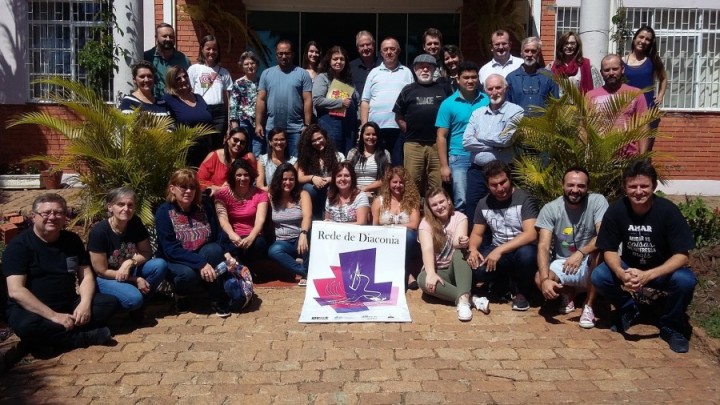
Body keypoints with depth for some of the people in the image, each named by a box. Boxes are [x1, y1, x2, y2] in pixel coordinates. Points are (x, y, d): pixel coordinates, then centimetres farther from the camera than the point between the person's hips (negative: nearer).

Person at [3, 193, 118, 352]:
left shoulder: (72, 240, 6)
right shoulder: (19, 245, -11)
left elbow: (86, 275, 6)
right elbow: (16, 291, -20)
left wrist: (85, 304, -16)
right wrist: (53, 316, -27)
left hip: (68, 306, 5)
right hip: (31, 309, -5)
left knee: (110, 302, -14)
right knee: (28, 326, -38)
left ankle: (55, 336, -21)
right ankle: (86, 337, -20)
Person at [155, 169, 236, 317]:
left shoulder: (205, 207, -2)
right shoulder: (164, 212, -13)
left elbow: (218, 234, -2)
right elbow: (171, 249, -22)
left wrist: (226, 252, -25)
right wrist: (200, 263, -33)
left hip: (203, 256, 3)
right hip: (175, 261, -3)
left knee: (214, 249, -31)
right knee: (188, 273, -36)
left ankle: (219, 300, -19)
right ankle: (181, 294, 1)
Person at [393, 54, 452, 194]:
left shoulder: (444, 89, 10)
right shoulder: (408, 90, 11)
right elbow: (398, 116, 13)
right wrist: (410, 132, 5)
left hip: (438, 144, 0)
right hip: (413, 145, 1)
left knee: (437, 186, 0)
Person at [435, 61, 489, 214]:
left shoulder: (488, 101, 4)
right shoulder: (448, 104, 1)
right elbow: (441, 136, 0)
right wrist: (444, 165, -6)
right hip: (460, 158, -2)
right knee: (461, 201, -4)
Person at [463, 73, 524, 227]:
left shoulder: (515, 111, -2)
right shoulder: (477, 113, 12)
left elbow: (506, 139, -16)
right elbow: (466, 142, 0)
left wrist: (480, 135, -2)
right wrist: (495, 145, -9)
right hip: (476, 171, 4)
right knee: (472, 214, 8)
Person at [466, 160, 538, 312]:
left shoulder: (524, 199, -12)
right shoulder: (484, 204, 4)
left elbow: (531, 234, -24)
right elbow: (477, 234, 9)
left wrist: (500, 250, -31)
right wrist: (473, 249, -15)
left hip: (521, 250, -3)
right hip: (497, 252, 4)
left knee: (526, 254, -40)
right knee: (476, 269, -28)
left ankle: (521, 291, -7)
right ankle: (505, 281, 7)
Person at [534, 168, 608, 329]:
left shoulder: (597, 201, -13)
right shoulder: (550, 209, -12)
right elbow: (543, 246, -19)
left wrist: (581, 253, -42)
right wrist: (545, 279, -35)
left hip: (590, 265, 0)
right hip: (563, 263, 1)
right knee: (539, 280, -29)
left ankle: (588, 305, -16)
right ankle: (567, 294, 10)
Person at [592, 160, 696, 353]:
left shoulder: (668, 210, -23)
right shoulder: (616, 210, -18)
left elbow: (681, 255, -24)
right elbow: (609, 250, -12)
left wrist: (648, 275, -39)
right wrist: (621, 273, -35)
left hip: (663, 270, -2)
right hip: (630, 267, 2)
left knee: (686, 280, -33)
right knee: (599, 276, -24)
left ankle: (671, 326, -2)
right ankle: (628, 311, 7)